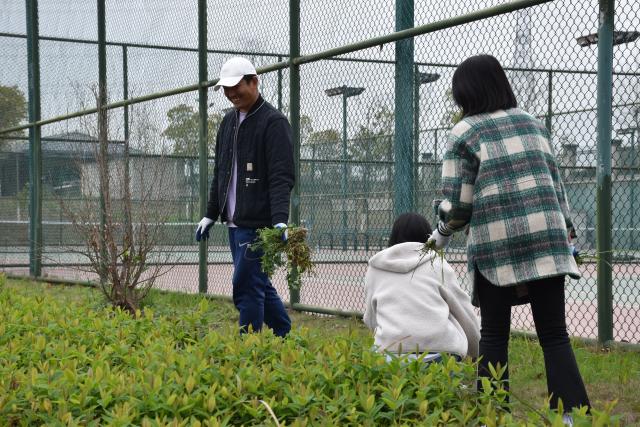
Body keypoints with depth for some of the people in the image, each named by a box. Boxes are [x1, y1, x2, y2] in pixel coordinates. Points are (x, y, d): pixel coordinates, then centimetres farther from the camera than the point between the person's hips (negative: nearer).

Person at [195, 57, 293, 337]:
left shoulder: (273, 122, -10)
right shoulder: (229, 121, 16)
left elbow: (281, 177, -18)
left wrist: (280, 219, -28)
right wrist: (211, 215, 21)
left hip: (257, 224, -9)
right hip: (234, 223, 9)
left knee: (246, 286, -9)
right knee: (258, 284, 13)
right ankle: (285, 337, 24)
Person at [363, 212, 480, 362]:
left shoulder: (374, 270, 18)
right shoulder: (438, 264, 13)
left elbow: (370, 320, 20)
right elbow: (465, 314, 15)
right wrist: (477, 354, 29)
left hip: (390, 350, 1)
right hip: (440, 349, -1)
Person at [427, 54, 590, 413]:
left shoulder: (464, 133, 2)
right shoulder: (534, 124, 15)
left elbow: (457, 202, 0)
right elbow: (555, 182, 17)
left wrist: (441, 236, 17)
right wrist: (567, 229, 25)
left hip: (496, 244, -3)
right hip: (546, 239, 3)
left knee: (494, 334, 8)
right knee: (554, 335, 2)